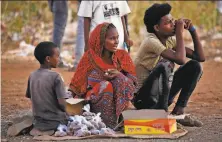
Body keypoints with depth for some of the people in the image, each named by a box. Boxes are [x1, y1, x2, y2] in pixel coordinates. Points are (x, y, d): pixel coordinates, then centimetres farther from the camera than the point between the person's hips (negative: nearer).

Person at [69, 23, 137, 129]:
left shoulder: (122, 56, 4)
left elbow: (133, 81, -1)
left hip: (118, 99, 2)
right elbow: (77, 86, 0)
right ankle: (108, 125, -33)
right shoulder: (90, 58, -3)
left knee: (120, 80, -24)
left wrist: (119, 75, -19)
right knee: (106, 85, -30)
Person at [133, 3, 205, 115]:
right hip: (144, 98, -8)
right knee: (164, 66, -33)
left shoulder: (170, 40, 2)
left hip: (162, 94, 8)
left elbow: (200, 57, 0)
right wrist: (180, 32, -25)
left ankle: (179, 108, -1)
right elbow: (181, 59, -35)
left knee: (194, 66, -2)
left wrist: (192, 30, -5)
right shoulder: (151, 41, -22)